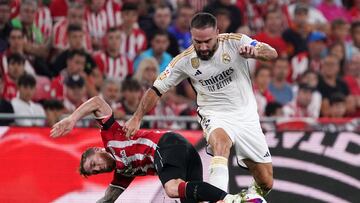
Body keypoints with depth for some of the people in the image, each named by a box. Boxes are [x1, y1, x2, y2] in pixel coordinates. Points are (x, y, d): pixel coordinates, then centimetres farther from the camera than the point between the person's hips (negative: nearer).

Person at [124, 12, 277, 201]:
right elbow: (156, 89, -1)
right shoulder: (184, 60, -11)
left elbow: (272, 53, -18)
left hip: (246, 115, 1)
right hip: (216, 116, -1)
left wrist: (254, 51, -39)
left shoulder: (234, 42, -13)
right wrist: (136, 118, -5)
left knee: (265, 183, 2)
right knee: (221, 140, -39)